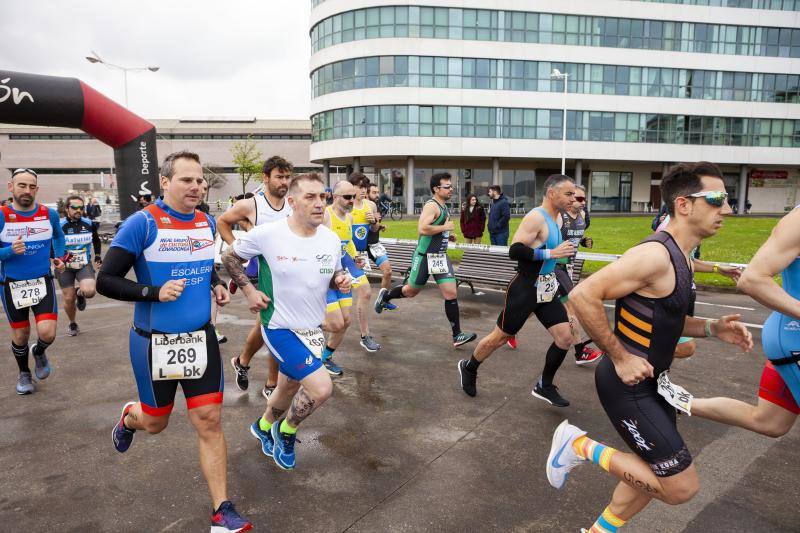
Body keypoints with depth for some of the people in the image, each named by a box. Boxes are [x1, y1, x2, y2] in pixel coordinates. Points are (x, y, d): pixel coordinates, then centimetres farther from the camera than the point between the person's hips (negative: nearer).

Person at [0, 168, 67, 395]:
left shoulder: (49, 214, -4)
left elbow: (58, 236, 19)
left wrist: (60, 257, 7)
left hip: (42, 282, 1)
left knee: (47, 333, -12)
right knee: (20, 335, 13)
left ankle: (38, 353, 25)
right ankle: (24, 373, 40)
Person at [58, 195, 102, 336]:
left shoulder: (89, 224, -1)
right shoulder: (59, 226, -11)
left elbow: (96, 240, 18)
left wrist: (97, 256, 11)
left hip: (85, 265, 1)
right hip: (65, 267, -1)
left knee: (89, 292, -24)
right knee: (69, 298, 5)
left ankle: (80, 293, 15)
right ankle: (72, 324, 32)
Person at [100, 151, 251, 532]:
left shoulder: (207, 223, 2)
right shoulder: (143, 223, -15)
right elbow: (105, 281, -12)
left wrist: (216, 285, 2)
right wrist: (154, 292, -24)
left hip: (200, 338, 3)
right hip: (155, 342, -3)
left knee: (209, 422, 1)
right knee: (155, 423, 17)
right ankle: (129, 417, 56)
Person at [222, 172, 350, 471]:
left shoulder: (332, 239, -6)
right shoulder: (266, 234, -19)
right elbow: (229, 257, -2)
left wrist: (340, 281, -12)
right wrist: (248, 290, -11)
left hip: (313, 329, 6)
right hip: (280, 328, -6)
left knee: (288, 390, 23)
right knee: (321, 387, -19)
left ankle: (263, 427, 57)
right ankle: (286, 431, 14)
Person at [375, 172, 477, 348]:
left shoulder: (443, 206, 13)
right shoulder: (431, 205, -16)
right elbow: (422, 229, -30)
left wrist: (448, 235, 11)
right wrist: (445, 227, -21)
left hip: (440, 257, 7)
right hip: (425, 256, -7)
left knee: (451, 294, -2)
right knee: (411, 291, 11)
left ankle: (457, 335, 3)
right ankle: (385, 295, 41)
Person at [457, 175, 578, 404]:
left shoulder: (557, 218, 9)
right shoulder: (535, 217, -20)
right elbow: (515, 251, -28)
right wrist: (551, 253, -28)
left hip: (546, 289, 8)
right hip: (524, 289, -8)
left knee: (565, 337, 2)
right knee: (500, 337, 5)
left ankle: (544, 386, 20)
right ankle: (468, 368, 30)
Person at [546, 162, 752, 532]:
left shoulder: (680, 256, 9)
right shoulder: (655, 255, -23)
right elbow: (583, 296, -29)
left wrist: (712, 329, 4)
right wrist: (620, 358, -23)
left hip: (653, 382, 10)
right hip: (627, 384, -10)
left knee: (655, 476, 21)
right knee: (681, 487, -4)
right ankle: (581, 446, 6)